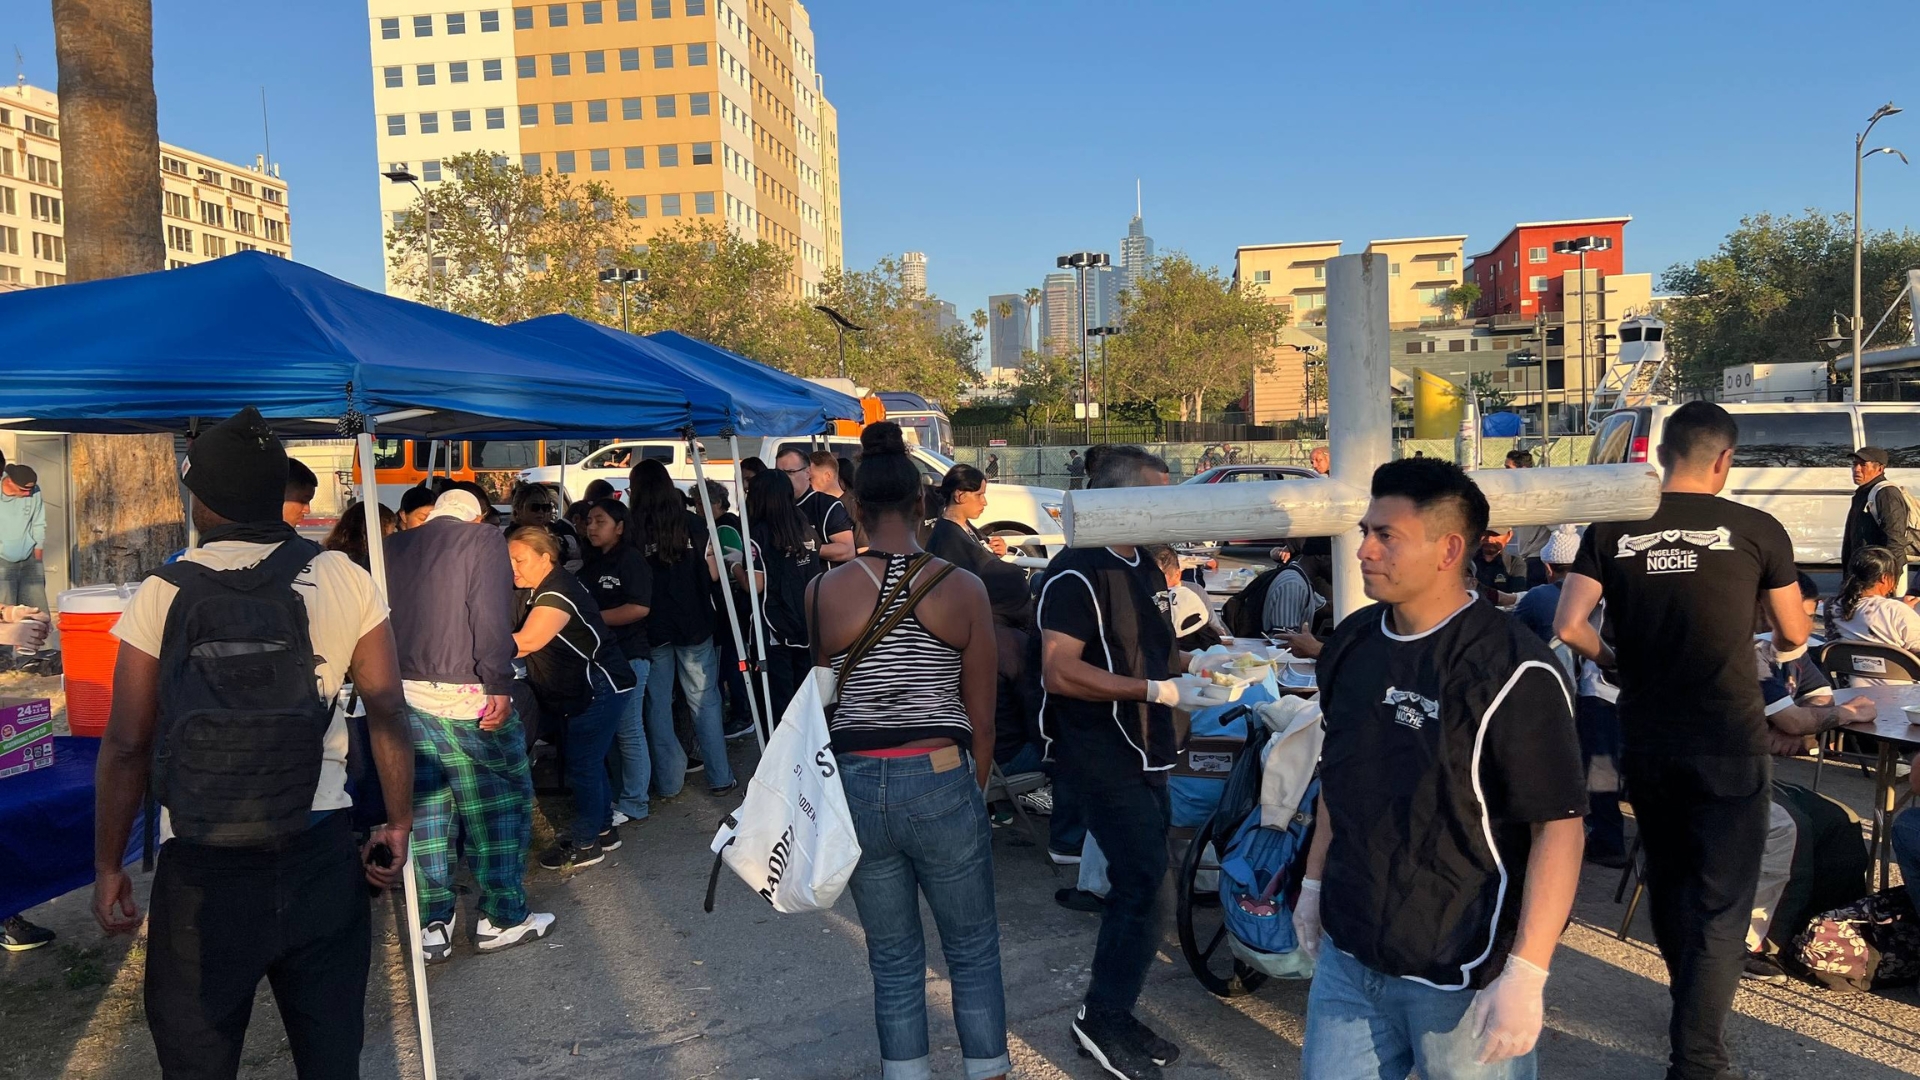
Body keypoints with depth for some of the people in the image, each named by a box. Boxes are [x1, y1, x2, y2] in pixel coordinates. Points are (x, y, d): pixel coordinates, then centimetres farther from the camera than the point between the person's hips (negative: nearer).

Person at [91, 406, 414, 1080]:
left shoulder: (163, 594, -3)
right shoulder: (345, 580, -1)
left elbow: (127, 745, -3)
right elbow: (388, 712, -1)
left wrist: (108, 866, 8)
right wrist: (398, 825, 8)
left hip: (202, 870, -1)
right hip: (322, 855, 1)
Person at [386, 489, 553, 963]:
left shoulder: (393, 548, 15)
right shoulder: (484, 540, -3)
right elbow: (492, 618, -15)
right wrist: (499, 685, -16)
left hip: (405, 694, 6)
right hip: (465, 698, -6)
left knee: (424, 808, 12)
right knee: (498, 806, 6)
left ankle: (433, 926, 18)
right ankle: (502, 918, 13)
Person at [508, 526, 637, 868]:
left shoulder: (559, 592, -23)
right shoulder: (533, 592, 9)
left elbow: (526, 641, -34)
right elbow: (518, 638, 8)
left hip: (600, 687, -10)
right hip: (578, 691, 10)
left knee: (582, 765, -4)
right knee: (590, 761, 17)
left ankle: (585, 845, 7)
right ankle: (604, 830, 30)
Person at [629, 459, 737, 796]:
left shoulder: (630, 530, -7)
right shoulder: (692, 523, -4)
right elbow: (713, 573, -1)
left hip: (651, 629, 0)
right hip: (694, 626, 0)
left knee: (658, 705, 10)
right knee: (704, 701, 8)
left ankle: (668, 781, 16)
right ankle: (720, 777, 12)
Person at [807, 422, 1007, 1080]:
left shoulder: (823, 593, -5)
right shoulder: (963, 589, -7)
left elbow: (830, 701, 5)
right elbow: (981, 720, -1)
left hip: (856, 784, 2)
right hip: (942, 782, -2)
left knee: (893, 958, 17)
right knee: (973, 951, 17)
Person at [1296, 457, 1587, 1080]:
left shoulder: (1512, 673, -17)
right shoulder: (1352, 643, 3)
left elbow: (1559, 824, -17)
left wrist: (1526, 974, -20)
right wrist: (1314, 880, 18)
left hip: (1462, 979, -6)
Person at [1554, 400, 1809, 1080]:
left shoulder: (1612, 530, -2)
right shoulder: (1755, 530, -6)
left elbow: (1569, 625, -8)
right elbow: (1794, 636, 6)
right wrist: (1781, 645, 29)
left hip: (1645, 739, 3)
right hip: (1729, 742, -3)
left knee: (1668, 879, 22)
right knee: (1721, 904, 4)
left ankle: (1691, 1007, 42)